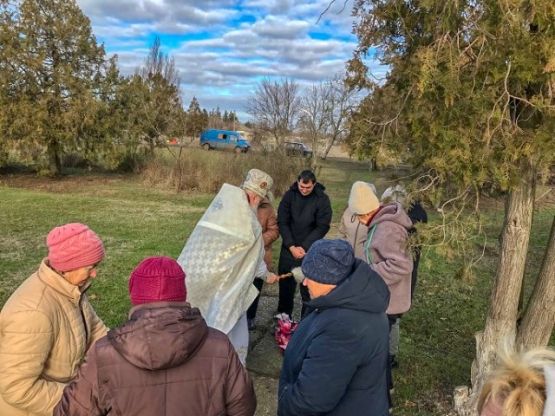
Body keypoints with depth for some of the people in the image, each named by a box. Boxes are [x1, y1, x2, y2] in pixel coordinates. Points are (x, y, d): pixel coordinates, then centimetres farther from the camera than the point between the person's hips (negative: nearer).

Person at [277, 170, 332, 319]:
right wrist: (291, 246, -13)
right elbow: (282, 222, -5)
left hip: (310, 250, -2)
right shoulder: (290, 195, -4)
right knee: (285, 283, 10)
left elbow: (322, 227, -10)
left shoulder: (322, 199, -9)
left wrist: (304, 247, -16)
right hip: (289, 248, 3)